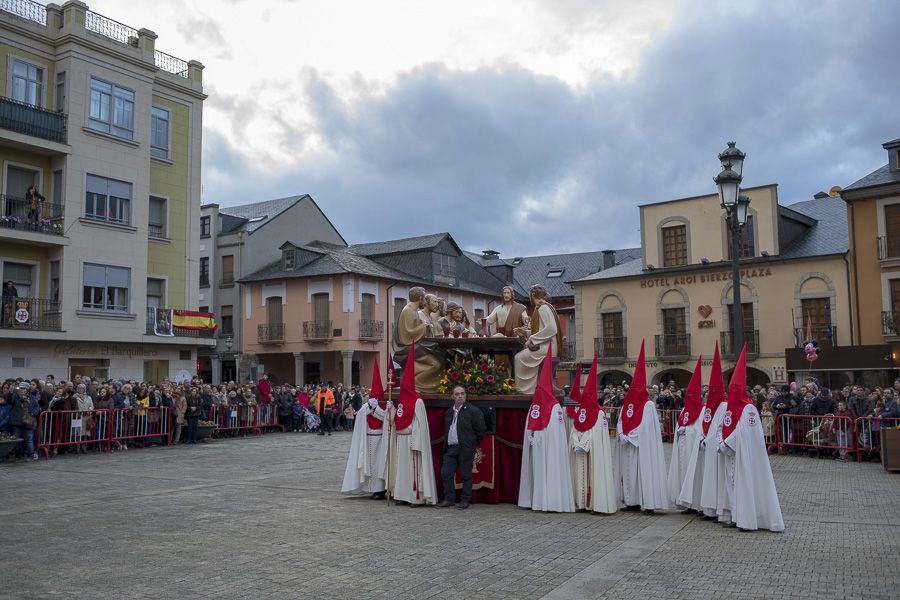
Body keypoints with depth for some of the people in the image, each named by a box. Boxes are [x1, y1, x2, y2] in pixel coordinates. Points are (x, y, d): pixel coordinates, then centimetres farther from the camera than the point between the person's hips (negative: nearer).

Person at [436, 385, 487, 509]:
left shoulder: (473, 411, -5)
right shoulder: (448, 412, 15)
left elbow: (481, 431, -4)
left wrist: (472, 444, 1)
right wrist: (446, 446, 15)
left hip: (465, 449, -6)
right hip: (450, 448, 6)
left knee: (466, 475, 2)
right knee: (446, 473, 2)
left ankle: (465, 500, 13)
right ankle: (449, 499, 14)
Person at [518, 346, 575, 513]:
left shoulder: (533, 406, 3)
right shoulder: (555, 407, -8)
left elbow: (529, 429, 1)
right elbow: (557, 431, -8)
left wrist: (534, 439, 6)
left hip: (535, 447, 4)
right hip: (550, 447, -4)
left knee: (537, 470, 9)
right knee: (550, 471, -3)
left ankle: (535, 499, 13)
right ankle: (551, 500, -6)